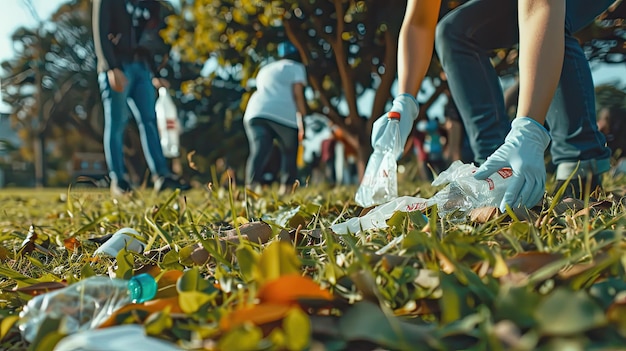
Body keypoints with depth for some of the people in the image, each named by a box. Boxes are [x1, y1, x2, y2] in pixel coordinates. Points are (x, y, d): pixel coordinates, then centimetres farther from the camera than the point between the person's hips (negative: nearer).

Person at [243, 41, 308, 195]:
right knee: (290, 152, 15)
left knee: (259, 151, -11)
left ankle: (252, 184, -32)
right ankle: (286, 186, 10)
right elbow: (297, 94, 0)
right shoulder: (296, 67, 14)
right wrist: (302, 120, 1)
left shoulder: (265, 69, 32)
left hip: (255, 112, 4)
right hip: (283, 115, -4)